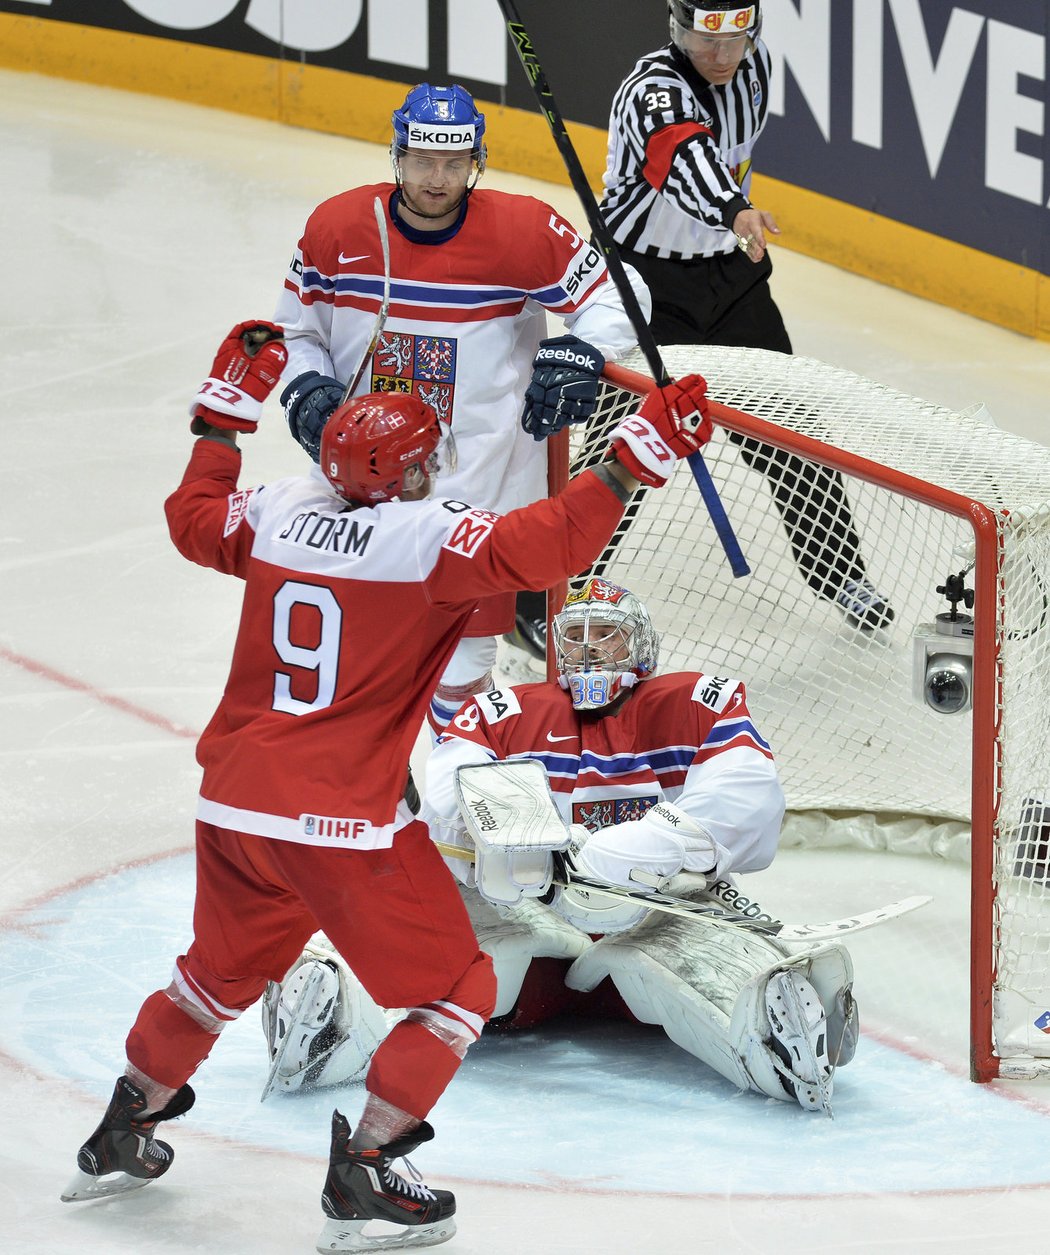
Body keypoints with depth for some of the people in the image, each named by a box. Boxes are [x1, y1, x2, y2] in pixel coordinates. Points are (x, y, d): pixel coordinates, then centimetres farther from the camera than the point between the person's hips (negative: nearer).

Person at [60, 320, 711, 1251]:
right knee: (456, 989, 8)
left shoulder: (279, 514, 5)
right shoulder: (426, 537, -13)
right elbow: (539, 548, -26)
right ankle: (362, 1179, 1)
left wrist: (224, 414, 36)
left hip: (235, 806, 7)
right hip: (344, 824, -7)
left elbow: (194, 519, 25)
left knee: (223, 970, 30)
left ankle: (123, 1137, 37)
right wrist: (634, 460, -23)